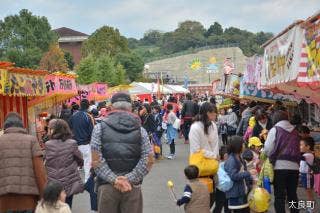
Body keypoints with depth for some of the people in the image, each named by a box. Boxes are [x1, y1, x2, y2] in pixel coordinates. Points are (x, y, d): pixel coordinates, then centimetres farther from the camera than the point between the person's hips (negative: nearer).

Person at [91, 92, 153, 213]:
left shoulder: (99, 128, 2)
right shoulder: (140, 130, 5)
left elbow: (96, 160, -8)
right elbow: (148, 160, -4)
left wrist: (113, 179, -9)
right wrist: (130, 179, -7)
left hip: (106, 186, -1)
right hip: (133, 187, 1)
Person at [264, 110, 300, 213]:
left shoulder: (275, 130, -1)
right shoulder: (295, 131, 12)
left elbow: (268, 149, -6)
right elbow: (298, 149, 13)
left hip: (280, 166, -4)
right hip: (294, 166, 4)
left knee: (279, 196, 2)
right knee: (293, 195, 13)